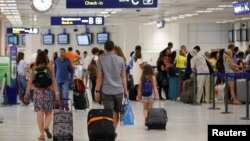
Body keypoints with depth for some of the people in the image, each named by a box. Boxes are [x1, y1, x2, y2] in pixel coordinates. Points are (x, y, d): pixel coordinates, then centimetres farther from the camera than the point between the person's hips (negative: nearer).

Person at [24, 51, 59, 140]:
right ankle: (46, 127, -18)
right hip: (48, 90, 0)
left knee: (40, 113, 1)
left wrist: (27, 93, 10)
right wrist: (56, 92, -1)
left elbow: (30, 82, 3)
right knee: (48, 112, 9)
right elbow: (53, 80, -3)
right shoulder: (49, 67, 0)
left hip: (37, 91, 1)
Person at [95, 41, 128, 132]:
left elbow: (99, 77, -5)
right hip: (119, 90, 2)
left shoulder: (101, 59, -3)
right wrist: (125, 90, 13)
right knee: (116, 113, 15)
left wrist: (97, 91, 1)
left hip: (107, 91, -2)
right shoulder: (120, 60, 3)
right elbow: (123, 77, 4)